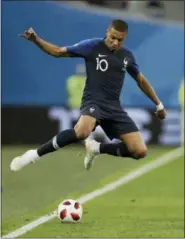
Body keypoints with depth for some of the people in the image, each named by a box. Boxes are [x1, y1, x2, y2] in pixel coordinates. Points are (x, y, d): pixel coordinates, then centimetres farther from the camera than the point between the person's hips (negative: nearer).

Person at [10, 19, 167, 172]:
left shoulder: (127, 56, 11)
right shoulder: (93, 46, -3)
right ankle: (35, 154, -25)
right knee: (82, 132, -41)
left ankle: (97, 148, 16)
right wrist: (36, 40, -16)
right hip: (93, 101, -6)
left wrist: (158, 104, 29)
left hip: (114, 107, 6)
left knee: (140, 151, -7)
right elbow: (59, 51, -1)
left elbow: (141, 80, 26)